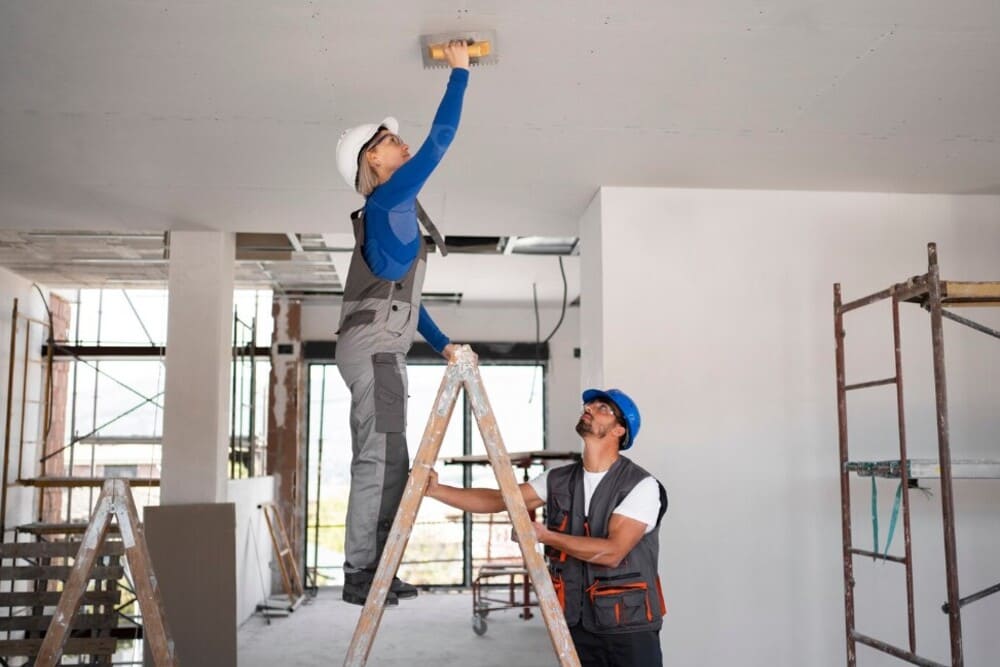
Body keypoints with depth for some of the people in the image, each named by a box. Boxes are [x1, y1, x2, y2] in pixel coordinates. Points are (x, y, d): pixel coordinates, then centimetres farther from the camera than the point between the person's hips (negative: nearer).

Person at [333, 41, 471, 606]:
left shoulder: (393, 214, 25)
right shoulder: (389, 199, -3)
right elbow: (441, 139, -6)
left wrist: (443, 343, 25)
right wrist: (459, 71, 3)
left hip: (382, 350, 10)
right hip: (372, 348, -10)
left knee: (387, 463, 8)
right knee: (379, 460, -12)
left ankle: (372, 572, 12)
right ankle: (360, 575, -9)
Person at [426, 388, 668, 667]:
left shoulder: (642, 486, -13)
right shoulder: (558, 480, 4)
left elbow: (612, 552, -22)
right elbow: (498, 499, 1)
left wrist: (546, 536, -19)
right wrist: (436, 490, -10)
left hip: (628, 628, -4)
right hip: (576, 625, 4)